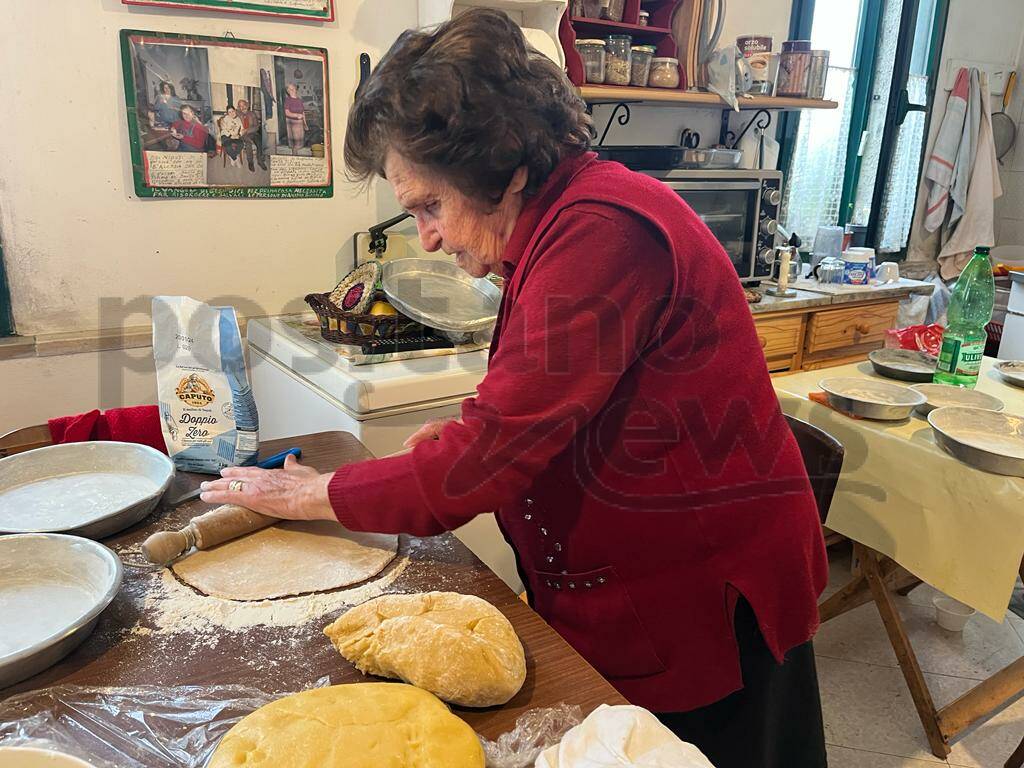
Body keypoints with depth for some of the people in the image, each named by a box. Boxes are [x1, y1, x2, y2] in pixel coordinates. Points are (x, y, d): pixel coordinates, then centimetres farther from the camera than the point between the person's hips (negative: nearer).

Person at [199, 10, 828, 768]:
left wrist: (318, 494, -13)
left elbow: (492, 455, -26)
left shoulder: (602, 229, -27)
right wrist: (474, 430, -2)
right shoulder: (561, 218, 4)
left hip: (701, 595, -8)